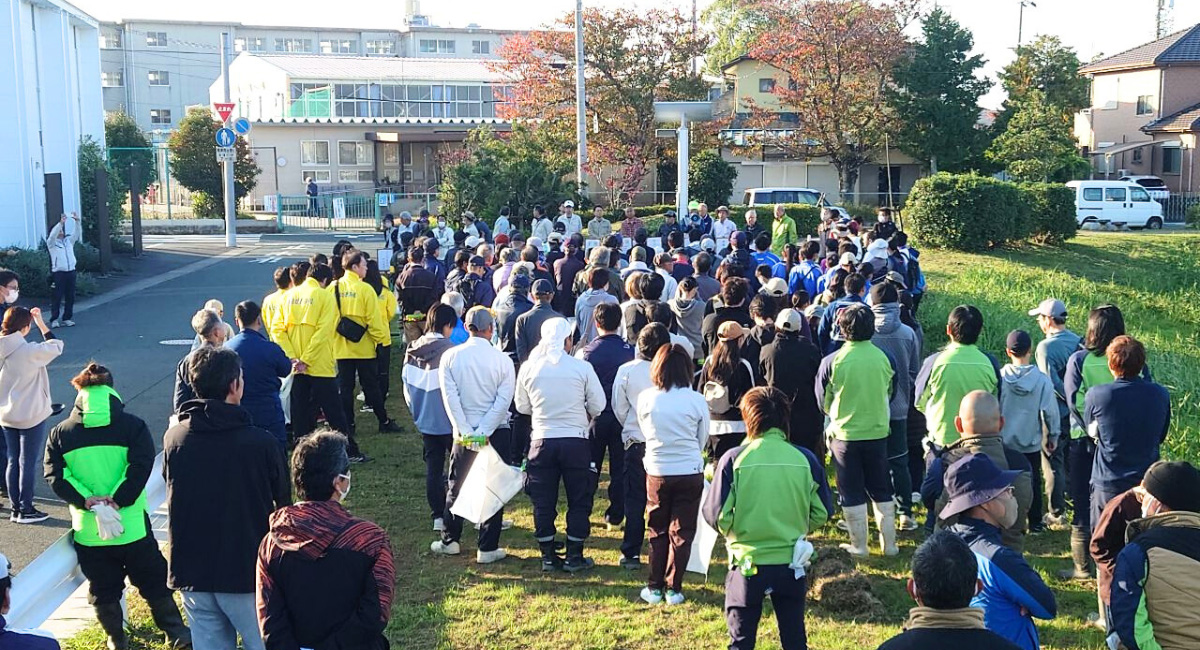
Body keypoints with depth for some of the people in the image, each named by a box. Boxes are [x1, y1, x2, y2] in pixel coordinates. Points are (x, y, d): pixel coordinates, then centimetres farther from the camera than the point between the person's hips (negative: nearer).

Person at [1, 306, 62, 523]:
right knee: (29, 463, 5)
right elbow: (56, 346, -7)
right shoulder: (30, 351, -22)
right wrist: (41, 323, -1)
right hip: (31, 416, -6)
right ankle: (26, 511, 12)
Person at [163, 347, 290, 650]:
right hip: (247, 569, -4)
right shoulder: (262, 443, -17)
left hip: (191, 571, 4)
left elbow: (174, 495, 8)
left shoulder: (173, 439, -5)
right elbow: (282, 505, -5)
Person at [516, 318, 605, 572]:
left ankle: (548, 556, 16)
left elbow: (522, 406, 8)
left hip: (542, 441, 2)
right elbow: (598, 406, -1)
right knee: (579, 500, 10)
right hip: (576, 441, -2)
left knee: (543, 502, 11)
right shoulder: (582, 368, -9)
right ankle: (574, 556, 13)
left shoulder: (528, 367, -3)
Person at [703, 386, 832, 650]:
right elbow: (821, 514, 1)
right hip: (791, 564, 2)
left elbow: (717, 516, -11)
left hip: (747, 563, -2)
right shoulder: (806, 459, -6)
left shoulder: (734, 459, -12)